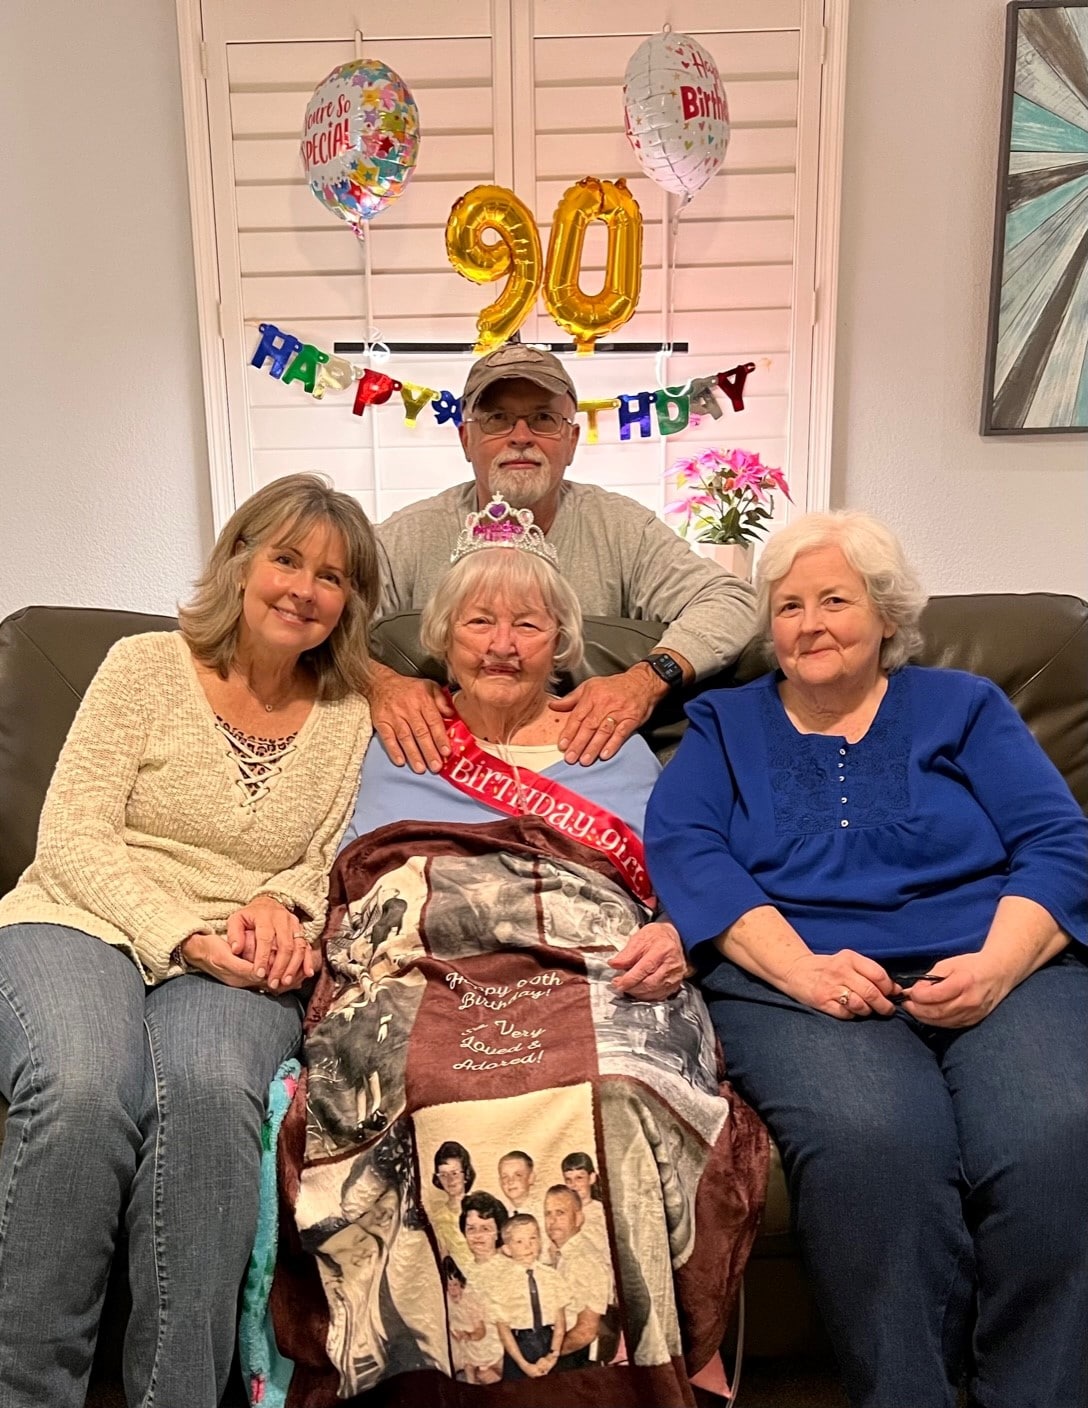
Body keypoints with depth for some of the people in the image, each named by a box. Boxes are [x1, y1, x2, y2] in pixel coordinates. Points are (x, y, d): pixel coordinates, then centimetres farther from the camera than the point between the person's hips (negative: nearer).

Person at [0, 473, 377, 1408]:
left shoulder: (348, 717, 10)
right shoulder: (148, 666, 3)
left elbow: (326, 866, 12)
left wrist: (283, 906, -12)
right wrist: (183, 939, -16)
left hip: (237, 964, 1)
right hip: (79, 924, -1)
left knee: (211, 1089, -34)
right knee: (84, 1088, -34)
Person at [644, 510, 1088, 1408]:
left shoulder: (963, 707, 20)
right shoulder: (726, 725, 19)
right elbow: (682, 848, 1)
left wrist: (997, 966, -13)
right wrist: (799, 965, -15)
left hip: (997, 973, 2)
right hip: (796, 984, -1)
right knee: (872, 1143, -33)